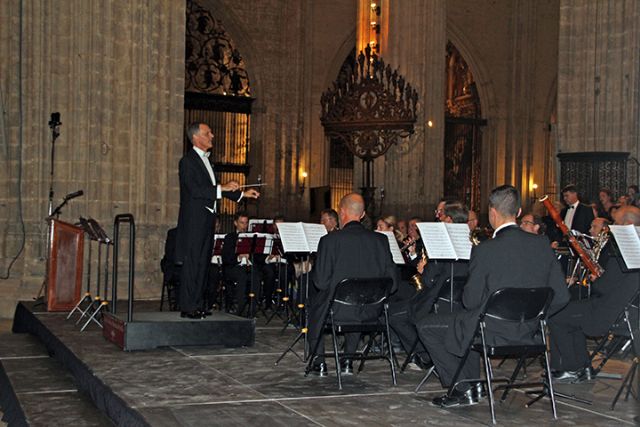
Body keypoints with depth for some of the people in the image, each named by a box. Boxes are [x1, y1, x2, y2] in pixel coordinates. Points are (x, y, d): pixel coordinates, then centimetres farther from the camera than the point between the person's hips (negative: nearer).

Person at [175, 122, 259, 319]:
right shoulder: (188, 161, -10)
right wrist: (222, 188, -23)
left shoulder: (205, 160, 19)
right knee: (192, 262, -7)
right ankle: (188, 307, -4)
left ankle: (198, 305, 16)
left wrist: (242, 194, 21)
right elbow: (194, 190, -20)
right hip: (193, 220, -9)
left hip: (207, 218, 9)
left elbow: (214, 189, 24)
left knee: (203, 262, 10)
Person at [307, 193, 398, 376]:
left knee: (316, 301, 30)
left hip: (337, 311, -3)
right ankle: (348, 360, 36)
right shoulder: (381, 240, -4)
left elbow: (321, 282, -13)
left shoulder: (330, 240, -15)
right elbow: (392, 282, -3)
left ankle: (319, 361, 32)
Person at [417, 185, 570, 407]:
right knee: (469, 320, 34)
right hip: (528, 333, 7)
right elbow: (561, 296, 1)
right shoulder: (542, 244, -3)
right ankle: (472, 385, 33)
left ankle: (463, 389, 11)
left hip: (493, 333, -7)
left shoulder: (485, 250, -19)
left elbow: (471, 301, -13)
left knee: (426, 326, 12)